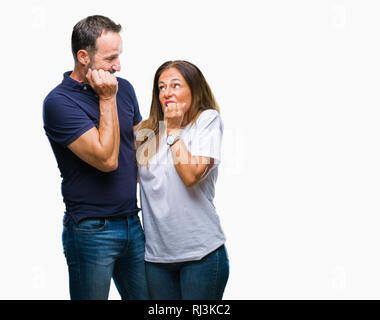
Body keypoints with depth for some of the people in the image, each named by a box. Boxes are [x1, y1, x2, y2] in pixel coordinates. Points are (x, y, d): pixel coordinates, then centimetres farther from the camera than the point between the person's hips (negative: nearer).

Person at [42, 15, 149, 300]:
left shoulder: (124, 88, 6)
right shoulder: (59, 102, -14)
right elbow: (107, 159, -21)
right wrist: (107, 100, -17)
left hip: (132, 222, 6)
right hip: (92, 231, -6)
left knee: (146, 297, 12)